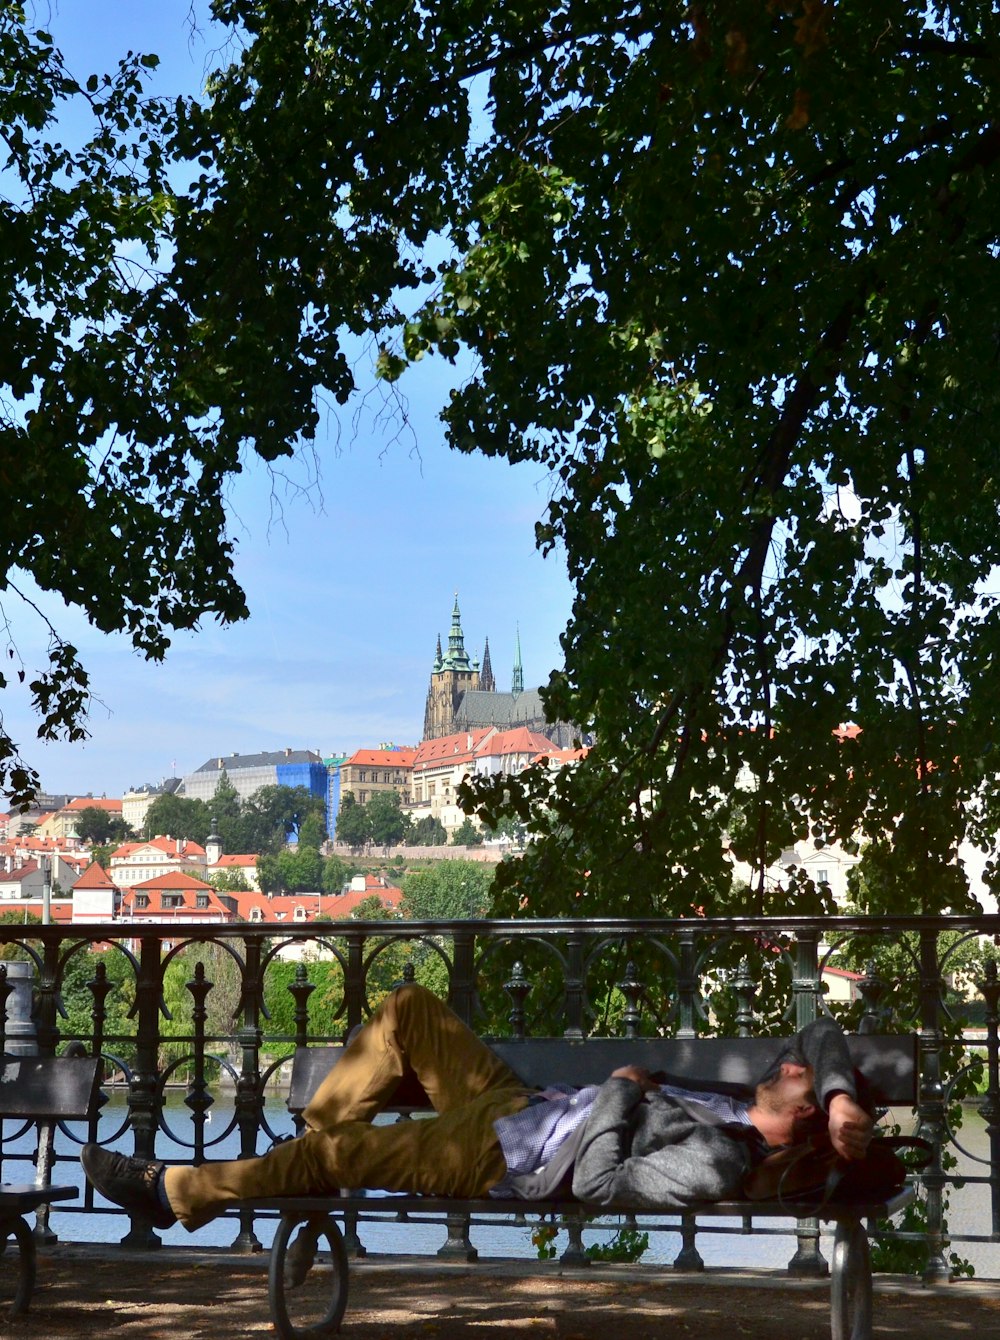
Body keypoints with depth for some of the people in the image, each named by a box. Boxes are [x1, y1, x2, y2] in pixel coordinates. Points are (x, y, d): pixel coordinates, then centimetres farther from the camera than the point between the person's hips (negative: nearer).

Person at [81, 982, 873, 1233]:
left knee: (330, 1153, -14)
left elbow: (598, 1183, -28)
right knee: (408, 1008, 8)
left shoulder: (717, 1165, -25)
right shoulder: (745, 1114, 0)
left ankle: (176, 1192, 4)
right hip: (515, 1103, 9)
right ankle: (324, 1131, 19)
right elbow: (823, 1032, 11)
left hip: (496, 1164, -9)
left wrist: (621, 1092, -16)